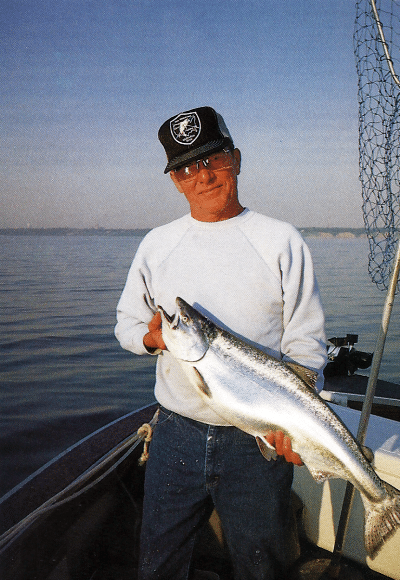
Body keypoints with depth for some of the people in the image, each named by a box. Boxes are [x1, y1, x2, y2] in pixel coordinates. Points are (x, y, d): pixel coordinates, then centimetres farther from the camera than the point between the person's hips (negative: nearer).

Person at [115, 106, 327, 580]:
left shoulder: (281, 241, -4)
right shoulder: (156, 244, 5)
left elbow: (306, 344, -4)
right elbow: (126, 322, 11)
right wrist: (151, 336, -11)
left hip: (258, 440, -2)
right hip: (175, 434, 3)